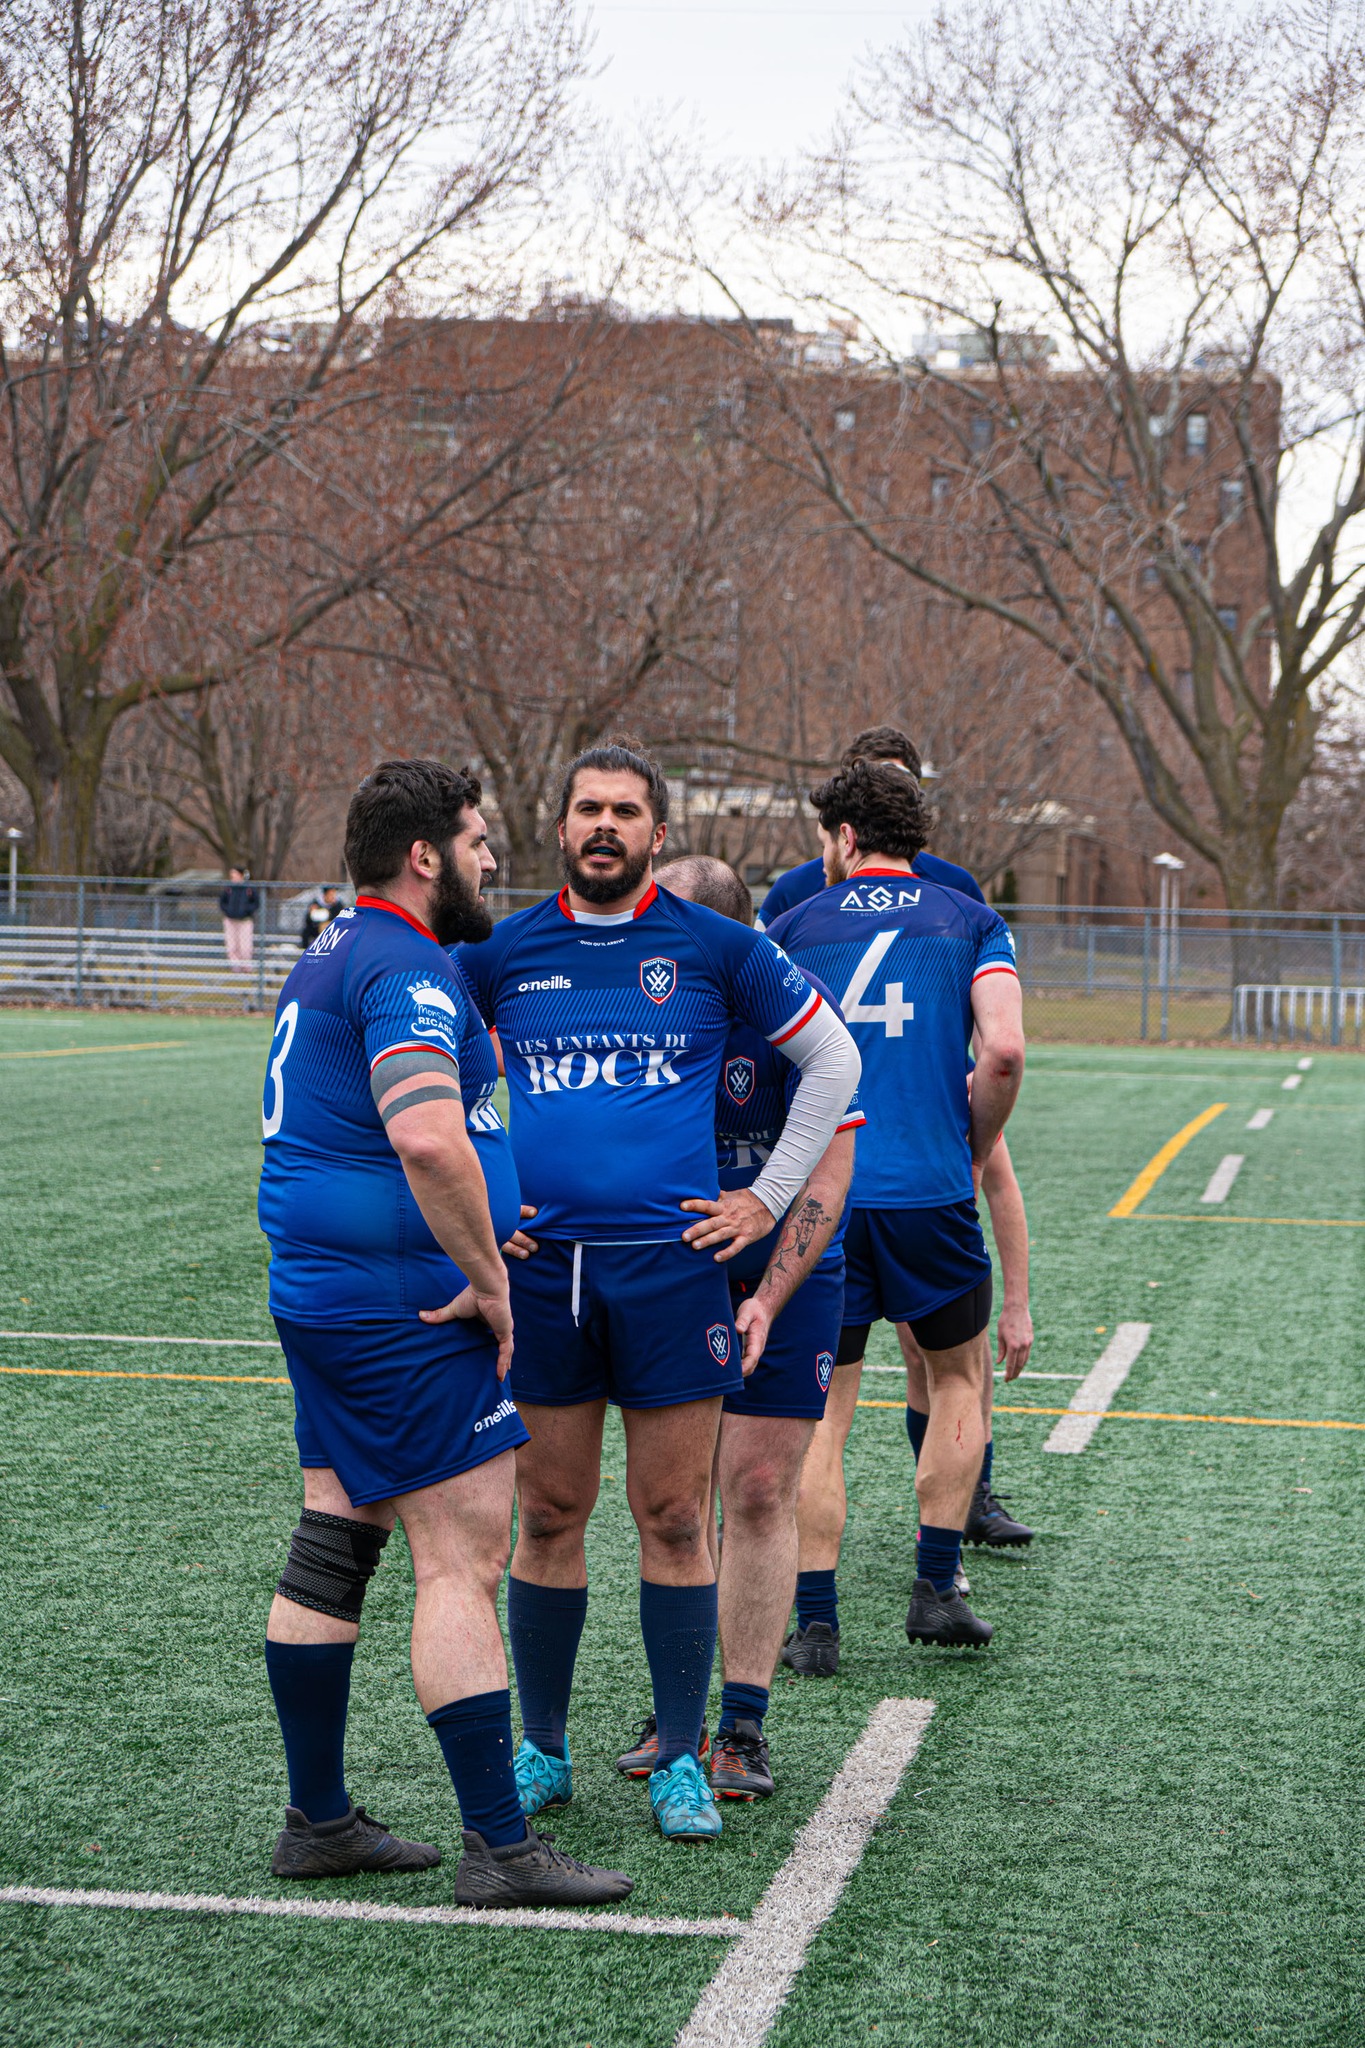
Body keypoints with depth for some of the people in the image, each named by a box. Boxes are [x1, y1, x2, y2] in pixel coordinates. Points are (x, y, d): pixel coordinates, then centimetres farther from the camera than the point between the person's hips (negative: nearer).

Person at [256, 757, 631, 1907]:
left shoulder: (332, 960, 17)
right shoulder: (406, 970, -17)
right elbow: (428, 1138, -33)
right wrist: (490, 1281, -22)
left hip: (315, 1287, 11)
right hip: (407, 1306, -10)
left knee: (334, 1549, 14)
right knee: (464, 1562, -7)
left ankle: (318, 1821, 21)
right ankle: (501, 1848, -3)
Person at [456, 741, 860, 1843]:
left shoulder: (714, 946, 2)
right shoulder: (503, 952, 6)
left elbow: (834, 1059, 10)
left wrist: (767, 1199, 7)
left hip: (672, 1260, -1)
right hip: (540, 1265, 2)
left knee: (674, 1521, 0)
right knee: (549, 1520, 6)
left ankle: (680, 1760, 10)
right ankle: (543, 1751, 18)